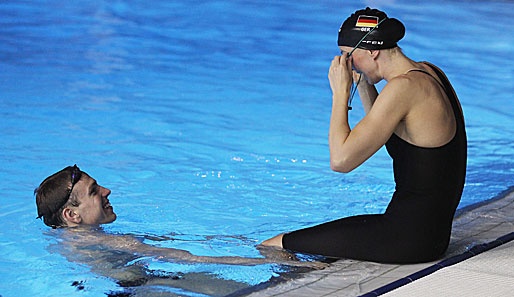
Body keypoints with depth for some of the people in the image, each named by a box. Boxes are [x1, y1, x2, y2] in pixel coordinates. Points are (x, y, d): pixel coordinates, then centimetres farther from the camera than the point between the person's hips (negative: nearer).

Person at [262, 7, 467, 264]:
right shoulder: (427, 72, 7)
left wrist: (340, 93, -15)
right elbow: (379, 131, 25)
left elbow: (341, 160, -25)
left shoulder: (404, 87, -21)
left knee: (271, 248, -4)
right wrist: (363, 84, 11)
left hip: (408, 239, -10)